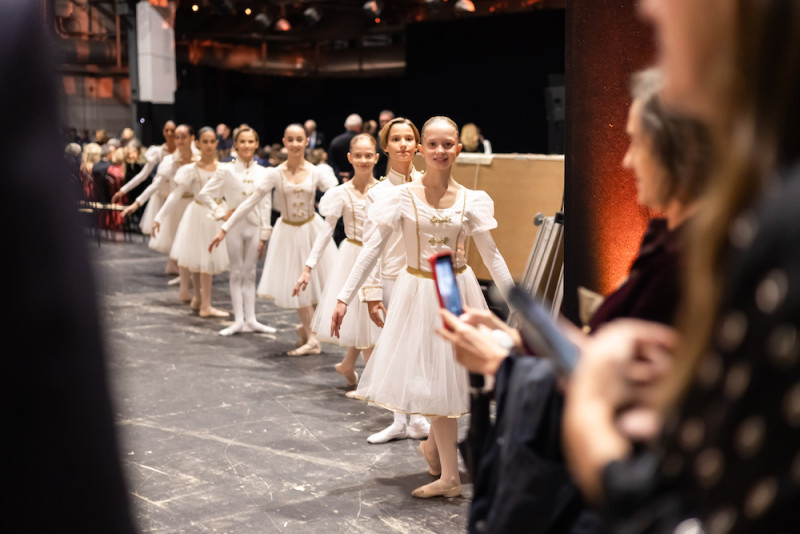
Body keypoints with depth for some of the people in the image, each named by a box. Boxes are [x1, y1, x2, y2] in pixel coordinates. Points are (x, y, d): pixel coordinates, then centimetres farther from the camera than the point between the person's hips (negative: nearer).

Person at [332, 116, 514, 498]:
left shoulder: (470, 201, -3)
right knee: (432, 376, 2)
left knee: (447, 374, 7)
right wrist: (344, 298, -15)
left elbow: (492, 255, 4)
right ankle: (449, 476, 11)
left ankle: (433, 445, 37)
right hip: (418, 292, -1)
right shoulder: (403, 197, -8)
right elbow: (372, 248, -9)